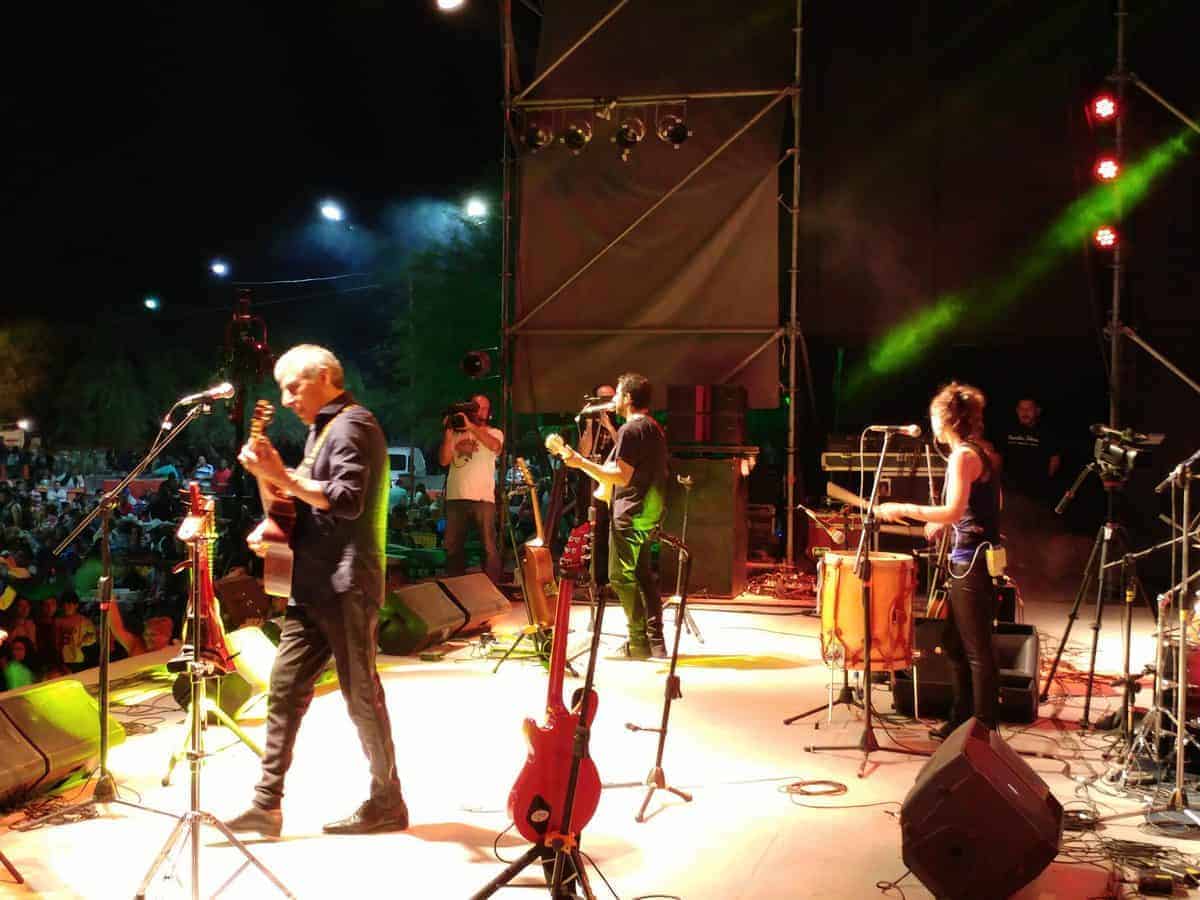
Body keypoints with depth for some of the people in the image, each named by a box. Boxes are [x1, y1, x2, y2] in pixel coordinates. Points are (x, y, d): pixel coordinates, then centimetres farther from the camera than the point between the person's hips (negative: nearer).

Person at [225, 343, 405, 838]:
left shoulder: (351, 425, -11)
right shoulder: (322, 429, 19)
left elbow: (347, 502, -23)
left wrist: (281, 476, -23)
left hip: (345, 585, -10)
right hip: (313, 585, 10)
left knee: (360, 693, -1)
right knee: (285, 689, 8)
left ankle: (387, 802, 12)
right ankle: (267, 803, 13)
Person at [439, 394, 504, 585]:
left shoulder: (494, 433, 9)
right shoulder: (456, 434, 14)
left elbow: (495, 446, -16)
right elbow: (444, 460, 3)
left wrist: (471, 426, -23)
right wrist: (448, 432, -5)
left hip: (483, 498, -3)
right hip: (455, 498, 3)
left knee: (489, 547, -6)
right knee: (453, 547, 9)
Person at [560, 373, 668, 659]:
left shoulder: (631, 430, -15)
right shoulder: (654, 428, 15)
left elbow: (621, 476, -21)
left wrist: (581, 462, -20)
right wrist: (609, 428, 27)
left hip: (631, 513, -10)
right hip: (650, 512, 10)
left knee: (621, 576, -6)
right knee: (642, 575, 14)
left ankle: (639, 643, -6)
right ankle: (655, 642, 16)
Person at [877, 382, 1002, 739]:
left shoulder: (963, 456, -16)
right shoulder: (984, 452, 13)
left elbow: (954, 511, -24)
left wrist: (903, 509, -19)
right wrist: (941, 523, 19)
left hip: (971, 563, -10)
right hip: (979, 559, 10)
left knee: (977, 651, -2)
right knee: (957, 646, 17)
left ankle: (984, 730, 6)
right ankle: (961, 720, 26)